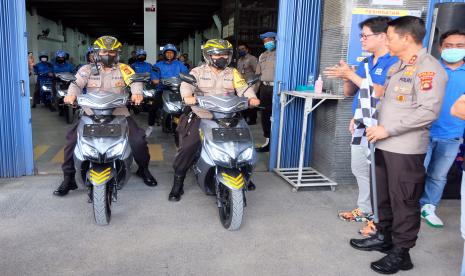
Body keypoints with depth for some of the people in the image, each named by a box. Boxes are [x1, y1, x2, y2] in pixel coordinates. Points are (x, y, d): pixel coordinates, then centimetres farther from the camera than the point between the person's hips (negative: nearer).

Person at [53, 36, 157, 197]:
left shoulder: (123, 69, 6)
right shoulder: (87, 70, 8)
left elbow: (135, 80, -9)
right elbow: (76, 83, -6)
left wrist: (137, 92, -33)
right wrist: (71, 94, -30)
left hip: (118, 113, 0)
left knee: (138, 139, -14)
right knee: (72, 138, -14)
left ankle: (143, 169, 14)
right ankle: (68, 177, 2)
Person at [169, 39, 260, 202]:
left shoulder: (233, 73, 12)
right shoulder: (198, 72, 5)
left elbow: (242, 88, -2)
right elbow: (186, 84, -12)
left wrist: (251, 98, -24)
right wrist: (187, 96, -35)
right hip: (201, 118, -2)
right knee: (187, 148, -14)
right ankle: (177, 185, 2)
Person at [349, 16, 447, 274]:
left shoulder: (428, 69, -14)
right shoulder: (397, 66, 15)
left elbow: (428, 111, -23)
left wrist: (388, 129, -22)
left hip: (405, 149, -9)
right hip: (385, 144, 9)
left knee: (403, 201, 3)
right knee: (383, 195, 18)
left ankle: (401, 253, 16)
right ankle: (383, 237, 35)